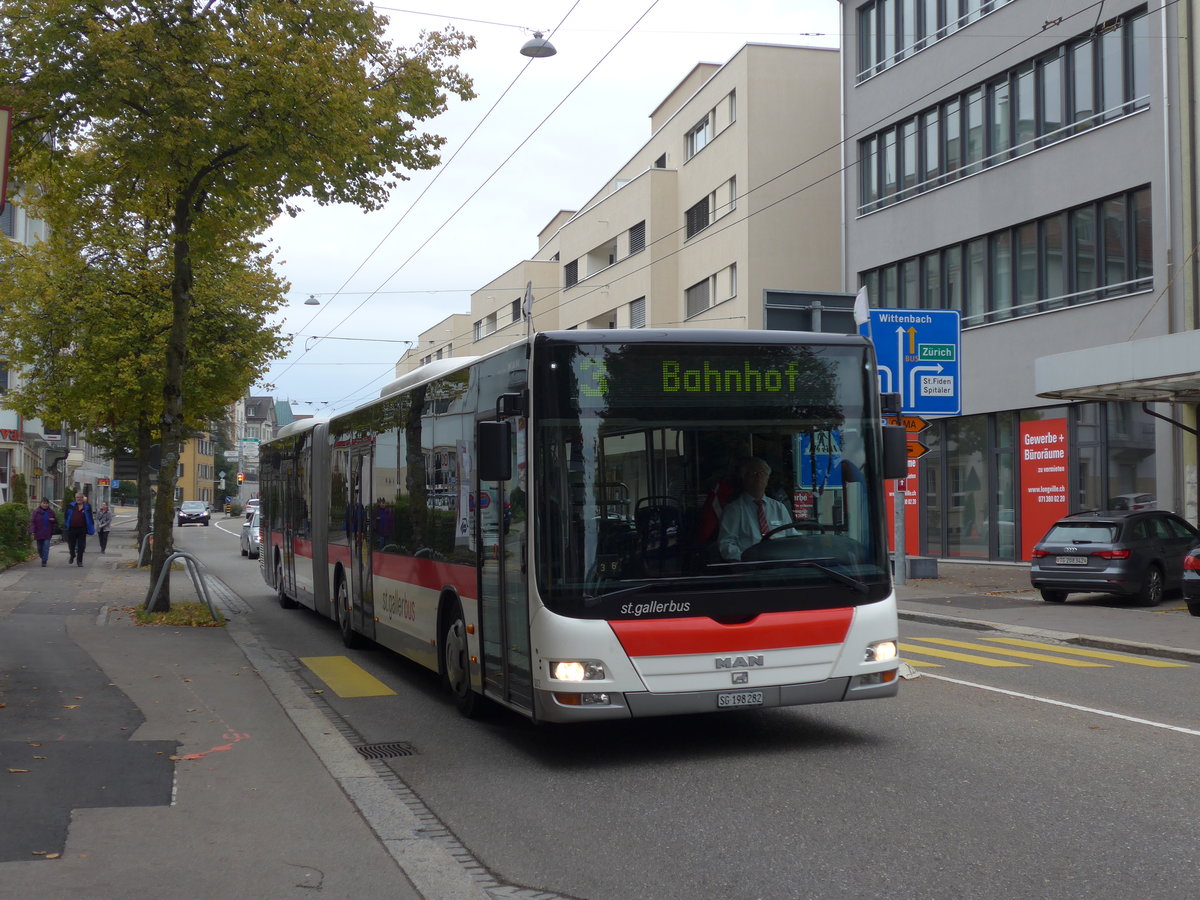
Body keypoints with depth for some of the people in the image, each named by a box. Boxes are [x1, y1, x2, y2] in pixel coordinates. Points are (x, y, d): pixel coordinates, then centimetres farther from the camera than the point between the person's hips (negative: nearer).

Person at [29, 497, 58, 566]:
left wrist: (53, 519, -9)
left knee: (46, 547, -10)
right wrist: (32, 531, -15)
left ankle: (44, 561, -9)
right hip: (39, 533, 0)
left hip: (48, 533, 0)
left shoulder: (51, 511, 6)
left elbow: (56, 521, 16)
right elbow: (32, 521, -5)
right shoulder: (36, 511, -1)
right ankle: (43, 558, 35)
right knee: (40, 547, 10)